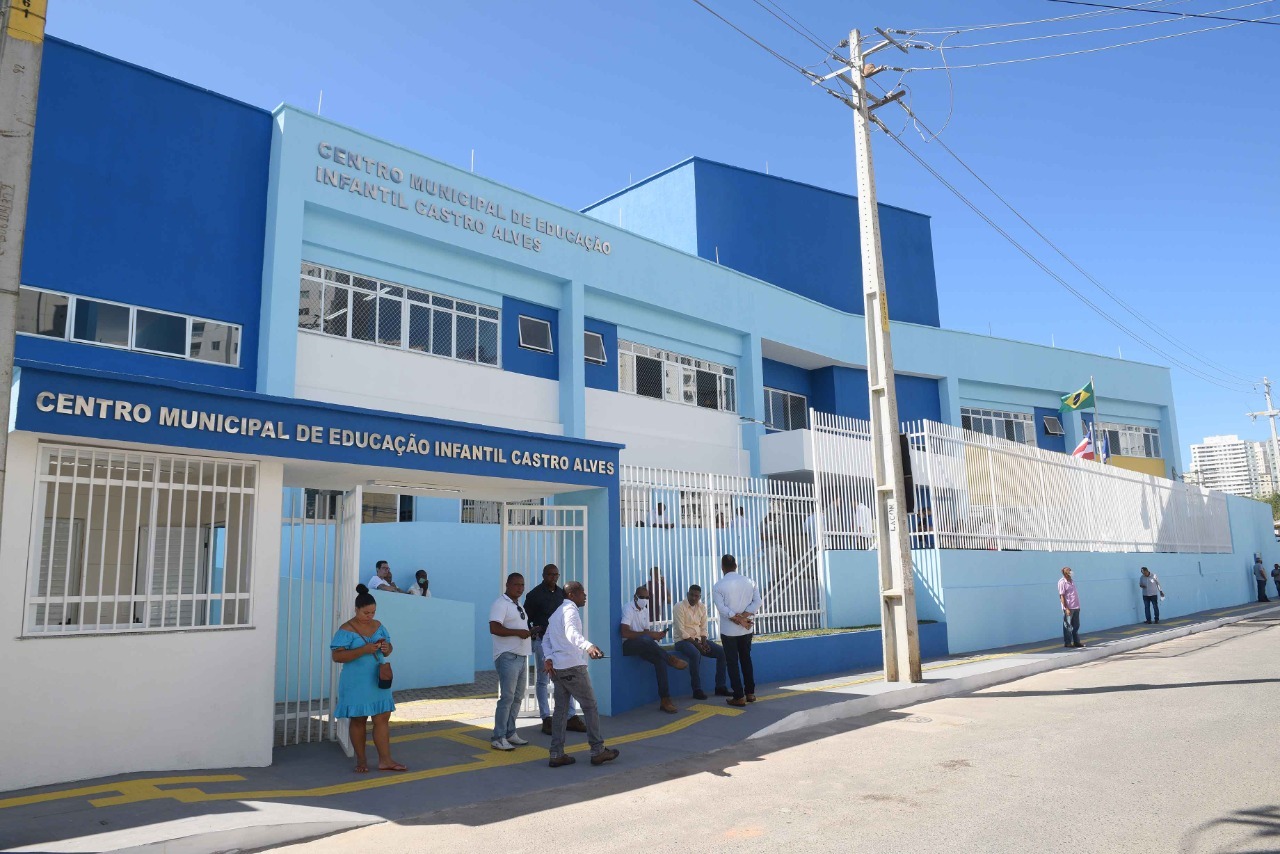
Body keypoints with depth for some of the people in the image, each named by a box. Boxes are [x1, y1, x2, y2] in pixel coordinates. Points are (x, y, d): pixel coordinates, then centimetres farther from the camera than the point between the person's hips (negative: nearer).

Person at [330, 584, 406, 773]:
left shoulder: (378, 626, 7)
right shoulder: (346, 630, -11)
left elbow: (388, 650, 15)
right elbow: (336, 656, -19)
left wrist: (387, 648, -11)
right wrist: (363, 650, -27)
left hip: (378, 680, 5)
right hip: (356, 683, -5)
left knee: (383, 718, 2)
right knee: (358, 720, 7)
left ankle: (385, 760, 8)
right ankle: (361, 760, 19)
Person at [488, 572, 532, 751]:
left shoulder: (519, 606, 19)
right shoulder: (500, 604, -11)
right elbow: (494, 628, -22)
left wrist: (530, 631, 11)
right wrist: (518, 632, -23)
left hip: (522, 656, 9)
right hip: (508, 657, -9)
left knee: (517, 697, 12)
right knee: (507, 697, -9)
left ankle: (510, 733, 21)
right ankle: (498, 738, -3)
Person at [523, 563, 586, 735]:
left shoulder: (561, 593, 10)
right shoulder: (534, 595, -5)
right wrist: (532, 631, -19)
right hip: (542, 641, -5)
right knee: (542, 680, 4)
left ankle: (571, 717, 11)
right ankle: (546, 719, 9)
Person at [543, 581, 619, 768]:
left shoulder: (556, 612, 19)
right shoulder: (570, 609, -11)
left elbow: (546, 639, 19)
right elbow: (571, 632, -32)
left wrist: (549, 658, 6)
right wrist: (588, 646, -48)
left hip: (557, 668, 9)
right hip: (573, 667, -9)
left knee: (560, 710, 10)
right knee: (590, 707, 1)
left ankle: (557, 754, 9)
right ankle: (598, 751, 4)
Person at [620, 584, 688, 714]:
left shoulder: (645, 610, 16)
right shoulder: (628, 608, -10)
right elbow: (625, 632, -23)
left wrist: (655, 635, -8)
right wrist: (649, 634, -25)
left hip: (642, 645, 7)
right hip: (628, 645, -7)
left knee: (660, 659, -22)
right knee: (645, 640, -40)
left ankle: (665, 699, -22)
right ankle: (670, 659, -21)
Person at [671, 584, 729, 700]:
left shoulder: (702, 607, 7)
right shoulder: (680, 606, -12)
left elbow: (703, 628, 8)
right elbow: (681, 631, -17)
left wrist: (704, 642, -11)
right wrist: (695, 643, -21)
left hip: (698, 639, 7)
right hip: (683, 640, -7)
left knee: (722, 651, -10)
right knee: (695, 654, -37)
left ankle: (720, 687, -3)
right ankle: (697, 690, -26)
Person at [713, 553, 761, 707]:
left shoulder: (718, 586, -9)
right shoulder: (749, 582, 2)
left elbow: (722, 609, -17)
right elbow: (757, 602, -7)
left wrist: (738, 620, -15)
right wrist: (743, 618, -11)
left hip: (729, 630, -4)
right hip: (747, 630, 4)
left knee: (732, 662, 4)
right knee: (746, 659, 17)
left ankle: (739, 697, 3)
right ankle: (750, 693, 20)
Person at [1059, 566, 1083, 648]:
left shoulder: (1072, 581, 11)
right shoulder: (1062, 582, -12)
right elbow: (1062, 596, -14)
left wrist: (1078, 605, 15)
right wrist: (1066, 608, -18)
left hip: (1076, 607, 8)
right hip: (1069, 608, -8)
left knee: (1076, 625, 13)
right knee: (1068, 626, 0)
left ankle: (1076, 642, 21)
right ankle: (1067, 643, 7)